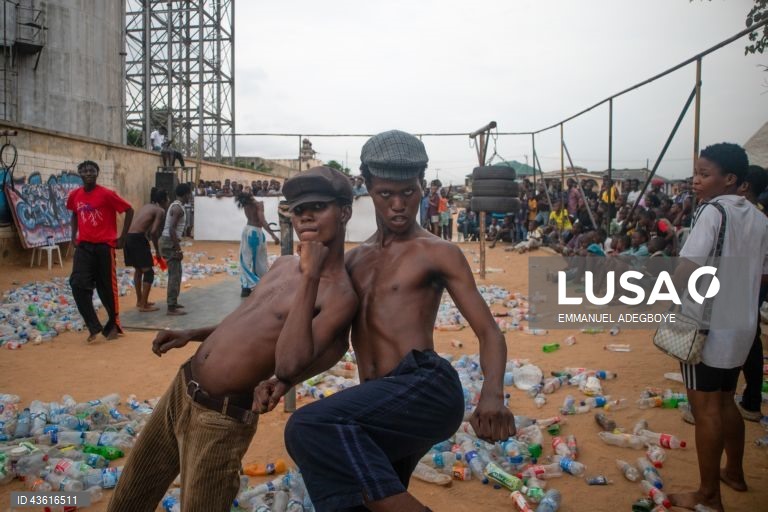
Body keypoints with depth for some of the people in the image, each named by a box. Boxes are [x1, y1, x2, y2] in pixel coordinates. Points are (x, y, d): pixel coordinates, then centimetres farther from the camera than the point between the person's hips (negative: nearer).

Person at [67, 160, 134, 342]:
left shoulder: (107, 194, -11)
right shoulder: (74, 195, 4)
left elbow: (129, 210, -5)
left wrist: (122, 238, -5)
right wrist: (73, 235, 14)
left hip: (104, 245, -4)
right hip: (83, 246, 4)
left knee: (107, 287, 5)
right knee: (78, 285, -10)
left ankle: (113, 324, 24)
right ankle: (94, 327, -1)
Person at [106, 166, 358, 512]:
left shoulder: (340, 293, -19)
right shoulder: (283, 265, 7)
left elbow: (289, 364, -32)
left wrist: (309, 278, -31)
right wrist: (192, 334, 11)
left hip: (221, 416, -8)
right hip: (181, 388, 8)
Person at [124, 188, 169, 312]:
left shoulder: (146, 206, 22)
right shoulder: (160, 210, -2)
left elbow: (140, 225, 15)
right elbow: (153, 232, -14)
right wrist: (157, 250, -4)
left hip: (128, 237, 8)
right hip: (138, 238, -8)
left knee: (138, 269, 22)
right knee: (148, 272, 2)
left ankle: (140, 301, 33)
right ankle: (144, 305, 3)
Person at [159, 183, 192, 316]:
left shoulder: (176, 205, 15)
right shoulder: (178, 208, -16)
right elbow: (171, 229, -24)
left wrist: (177, 246, 23)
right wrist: (178, 249, -23)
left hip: (170, 241, 10)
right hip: (170, 242, -10)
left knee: (176, 273, 19)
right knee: (174, 274, -8)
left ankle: (173, 302, 29)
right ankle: (171, 308, -7)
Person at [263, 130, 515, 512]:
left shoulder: (438, 253, 3)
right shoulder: (355, 259, 22)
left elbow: (489, 333, -1)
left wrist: (492, 395, -21)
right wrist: (287, 378, 6)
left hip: (427, 389, -7)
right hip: (386, 408, 7)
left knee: (310, 427, -28)